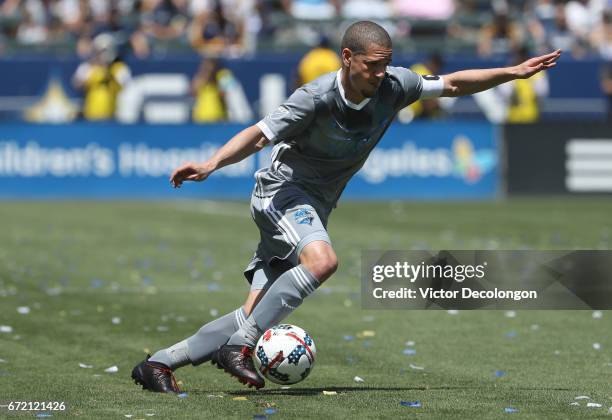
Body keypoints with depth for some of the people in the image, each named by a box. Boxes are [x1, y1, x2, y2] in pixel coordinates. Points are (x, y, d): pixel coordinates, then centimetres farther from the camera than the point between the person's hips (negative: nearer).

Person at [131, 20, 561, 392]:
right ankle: (240, 347, -28)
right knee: (321, 259, -35)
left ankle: (158, 363, 3)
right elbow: (258, 135, -25)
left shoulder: (394, 86, -7)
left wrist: (513, 73, 5)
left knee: (255, 314, -4)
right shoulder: (316, 98, -23)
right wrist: (210, 165, -39)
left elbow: (452, 84, 7)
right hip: (282, 191, -6)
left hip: (314, 207, 6)